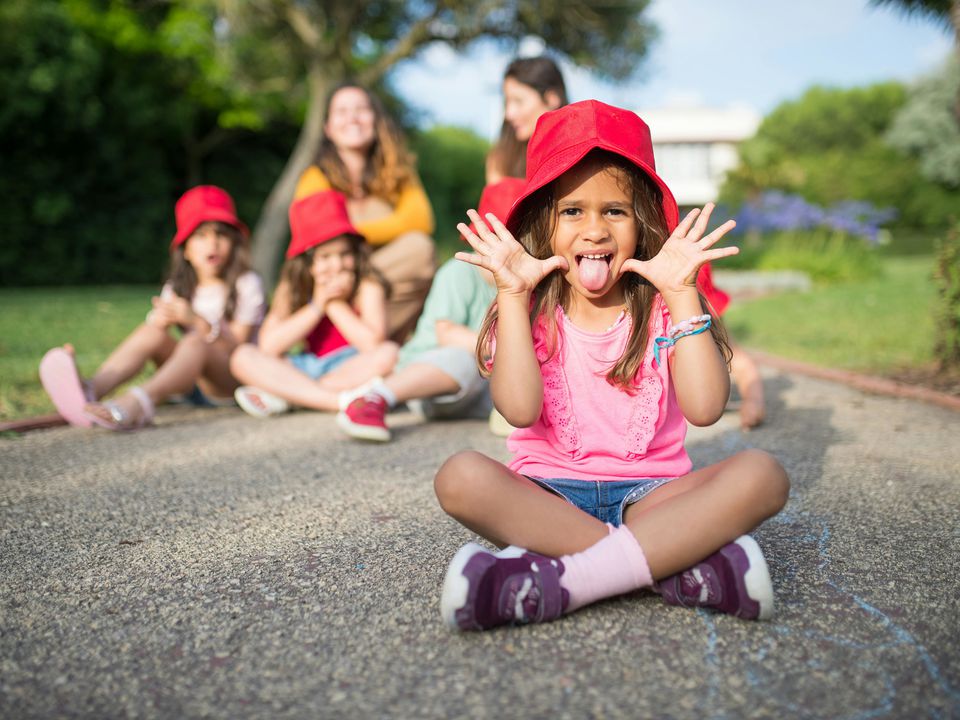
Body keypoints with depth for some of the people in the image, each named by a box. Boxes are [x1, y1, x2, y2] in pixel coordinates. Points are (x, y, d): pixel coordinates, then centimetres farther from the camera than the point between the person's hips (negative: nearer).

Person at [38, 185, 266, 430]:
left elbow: (237, 344, -9)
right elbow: (149, 346, 1)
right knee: (152, 332, -21)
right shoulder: (177, 289, 13)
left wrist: (197, 320, -22)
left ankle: (135, 404, -59)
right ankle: (91, 388, -44)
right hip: (188, 385, 4)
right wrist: (159, 321, -21)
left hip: (231, 383, -4)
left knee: (196, 342, -34)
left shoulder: (246, 284, 2)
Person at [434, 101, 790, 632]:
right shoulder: (530, 314, 3)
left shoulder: (663, 311, 5)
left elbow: (704, 408, -12)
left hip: (649, 493, 1)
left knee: (761, 473, -25)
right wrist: (512, 294, -13)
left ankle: (559, 579, -34)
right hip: (549, 496, 0)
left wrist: (681, 292, -11)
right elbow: (520, 409, -16)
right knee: (461, 476, -29)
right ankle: (675, 563, -33)